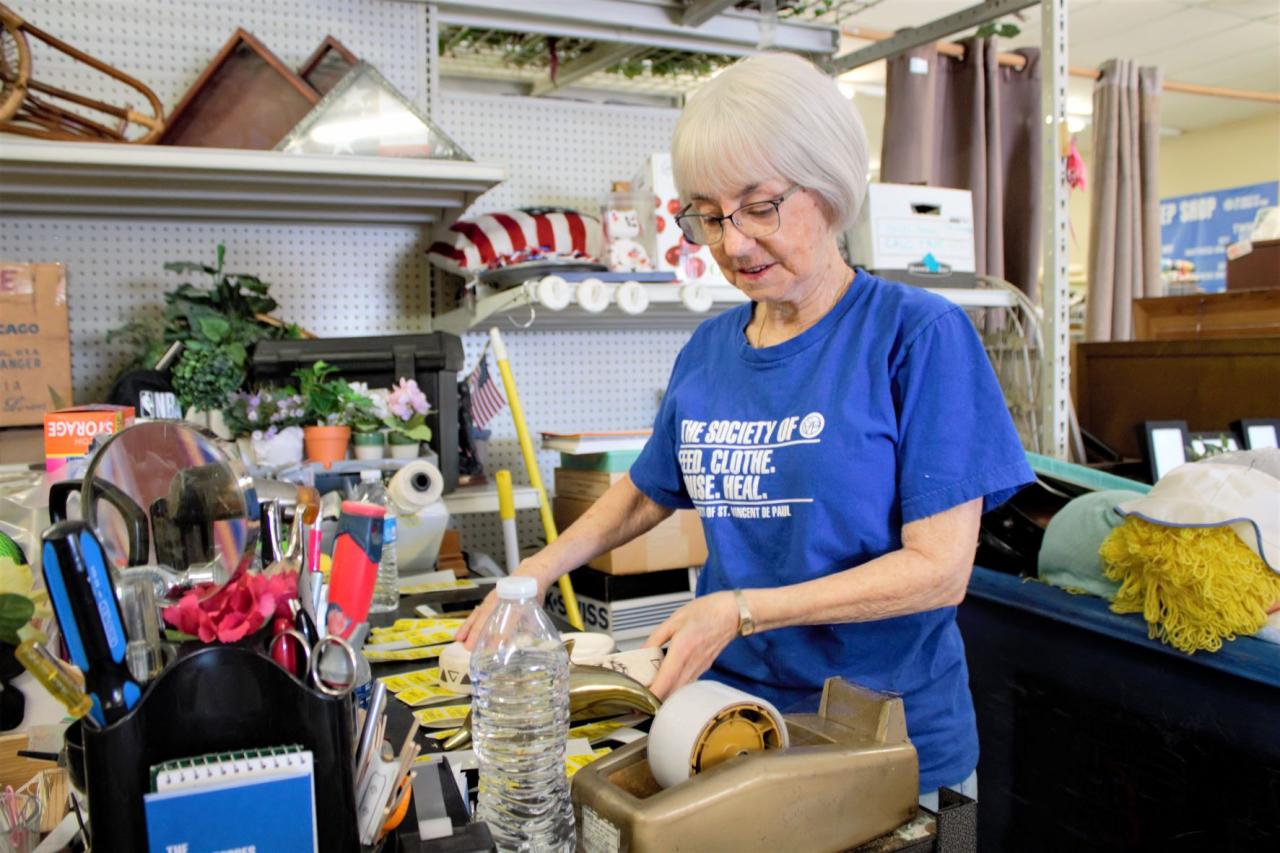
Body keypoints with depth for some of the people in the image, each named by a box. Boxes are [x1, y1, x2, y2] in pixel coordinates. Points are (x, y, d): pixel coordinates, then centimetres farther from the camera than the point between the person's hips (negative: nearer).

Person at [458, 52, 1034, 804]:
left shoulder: (919, 335, -14)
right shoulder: (707, 352, 2)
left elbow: (940, 569, -17)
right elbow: (647, 492, 17)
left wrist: (743, 610, -22)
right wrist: (535, 573, 5)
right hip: (732, 714, 4)